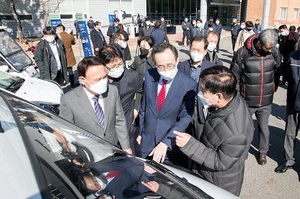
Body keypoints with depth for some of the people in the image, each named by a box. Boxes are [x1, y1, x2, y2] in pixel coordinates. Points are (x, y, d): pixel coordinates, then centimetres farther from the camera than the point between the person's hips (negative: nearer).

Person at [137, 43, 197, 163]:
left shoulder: (189, 84, -18)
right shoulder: (149, 76, -8)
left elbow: (185, 118, -16)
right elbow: (144, 105, 4)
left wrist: (165, 143, -23)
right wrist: (141, 132, 10)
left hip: (171, 142, -3)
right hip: (147, 139, 3)